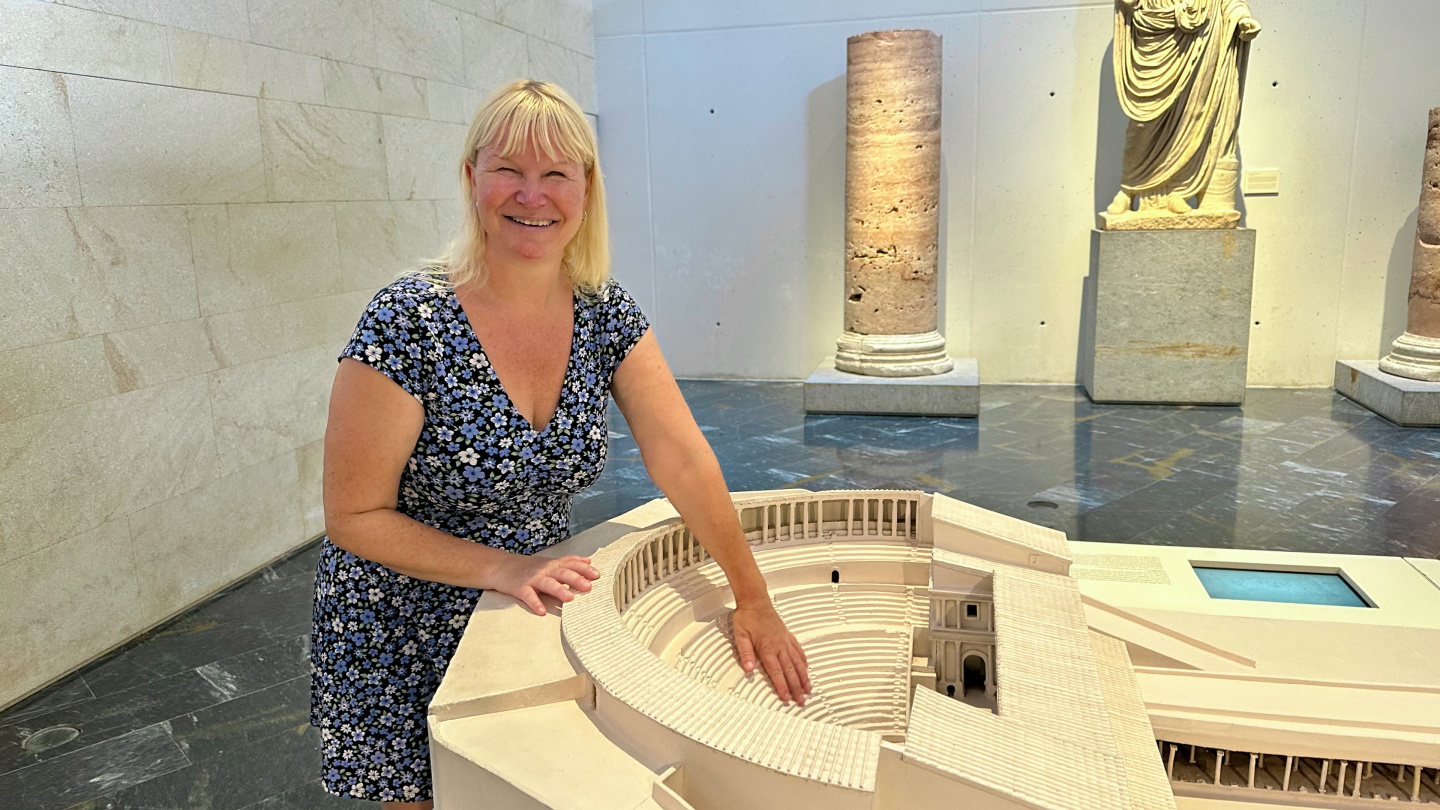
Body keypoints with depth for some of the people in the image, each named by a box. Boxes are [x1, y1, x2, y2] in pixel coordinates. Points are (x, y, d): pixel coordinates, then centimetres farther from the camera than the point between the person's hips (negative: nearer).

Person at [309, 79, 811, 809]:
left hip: (536, 615, 4)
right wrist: (502, 568, -26)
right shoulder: (407, 324, -23)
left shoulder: (606, 314, -9)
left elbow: (682, 461, -10)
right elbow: (355, 516, -18)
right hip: (405, 637, -4)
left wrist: (753, 600, -11)